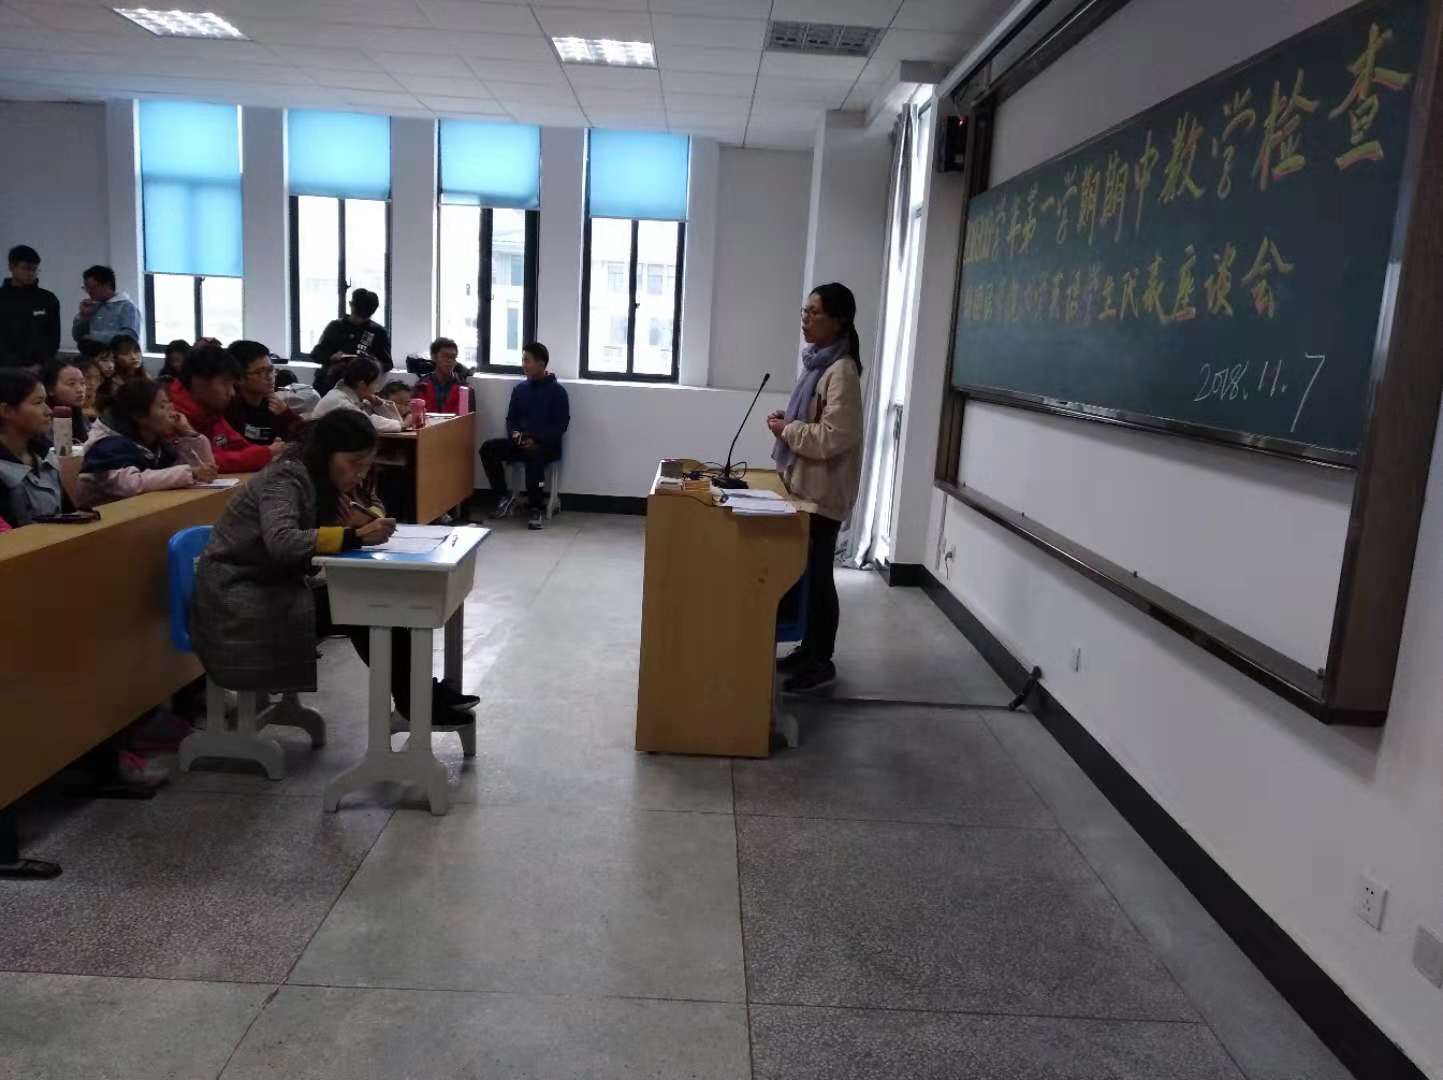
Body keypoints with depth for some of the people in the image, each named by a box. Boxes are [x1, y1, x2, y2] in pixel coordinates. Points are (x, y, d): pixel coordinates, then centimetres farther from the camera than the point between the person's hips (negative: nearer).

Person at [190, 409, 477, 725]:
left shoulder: (322, 481, 7)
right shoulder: (287, 478, -19)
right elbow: (281, 542, -35)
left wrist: (369, 521, -14)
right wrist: (355, 536, -38)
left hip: (272, 589, 8)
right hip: (238, 605, -8)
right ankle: (416, 702, -8)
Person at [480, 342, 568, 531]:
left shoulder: (557, 390, -3)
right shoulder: (519, 388, 13)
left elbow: (561, 425, -7)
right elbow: (510, 418, 17)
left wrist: (536, 439, -18)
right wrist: (514, 433, -7)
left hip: (547, 445, -5)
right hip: (520, 442, 5)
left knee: (533, 454, -40)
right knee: (488, 448, -20)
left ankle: (537, 508, -27)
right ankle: (504, 496, -9)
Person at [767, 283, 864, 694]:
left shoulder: (842, 371, -18)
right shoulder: (818, 362, 12)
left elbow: (833, 437, -25)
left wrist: (786, 430, -14)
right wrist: (789, 420, 5)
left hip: (824, 491, -9)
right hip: (806, 485, 10)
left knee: (818, 575, -1)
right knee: (806, 571, 15)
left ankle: (822, 663, 10)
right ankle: (809, 650, 26)